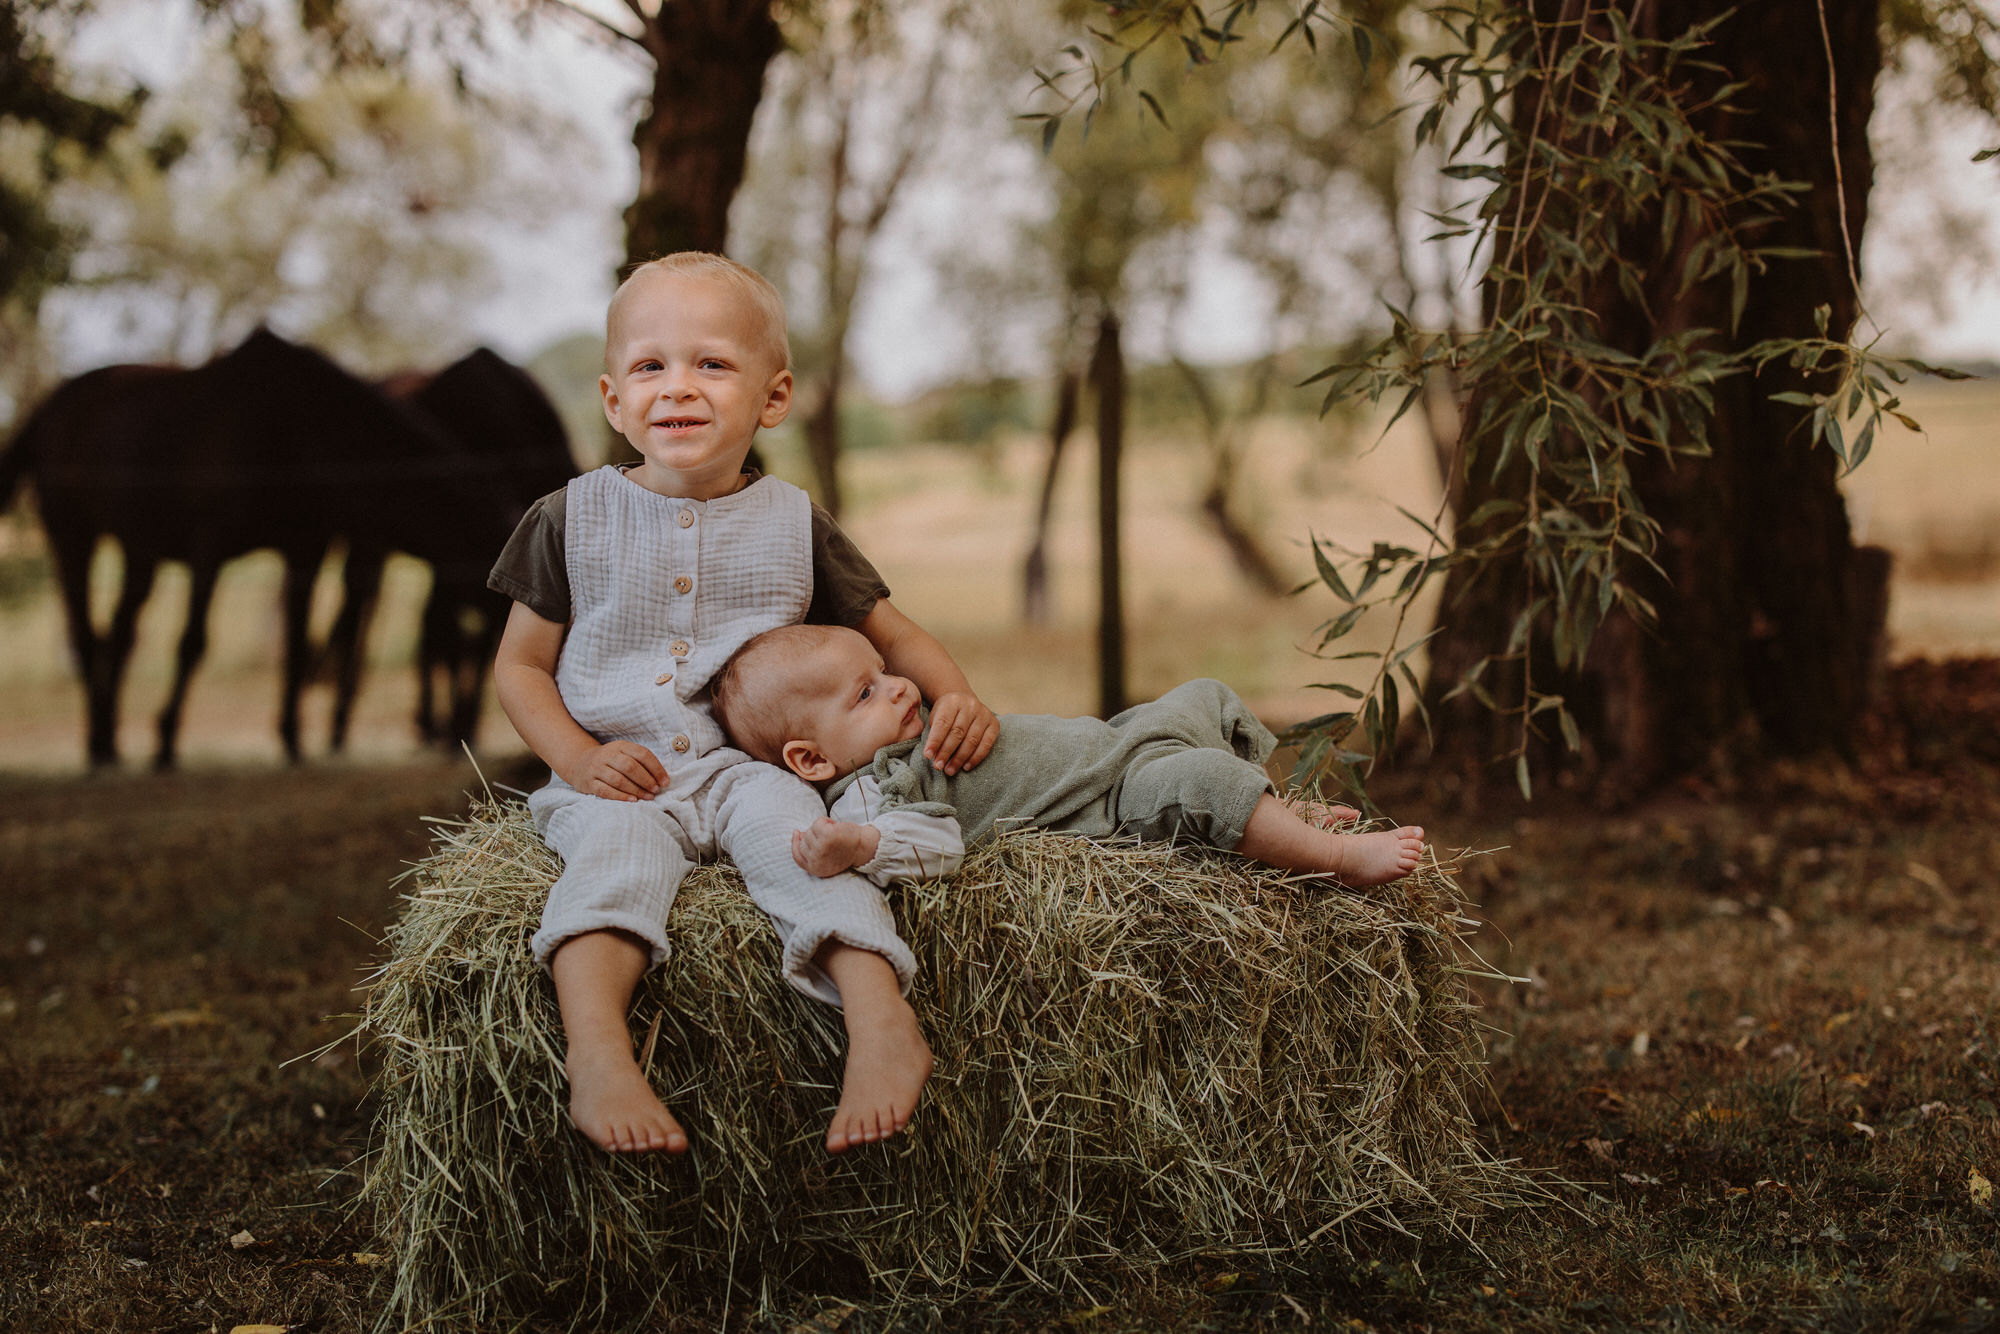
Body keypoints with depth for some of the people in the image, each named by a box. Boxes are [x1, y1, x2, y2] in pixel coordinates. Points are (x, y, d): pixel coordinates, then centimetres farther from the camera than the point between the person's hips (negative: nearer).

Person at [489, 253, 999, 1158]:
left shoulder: (792, 526, 9)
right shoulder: (574, 520, 6)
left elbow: (891, 634, 18)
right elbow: (519, 664, 10)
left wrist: (955, 696, -3)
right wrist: (575, 755, -8)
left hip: (748, 766, 1)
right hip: (616, 776, -1)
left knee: (796, 833, -30)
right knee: (618, 849, -32)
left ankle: (882, 1025, -44)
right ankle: (597, 1052, -51)